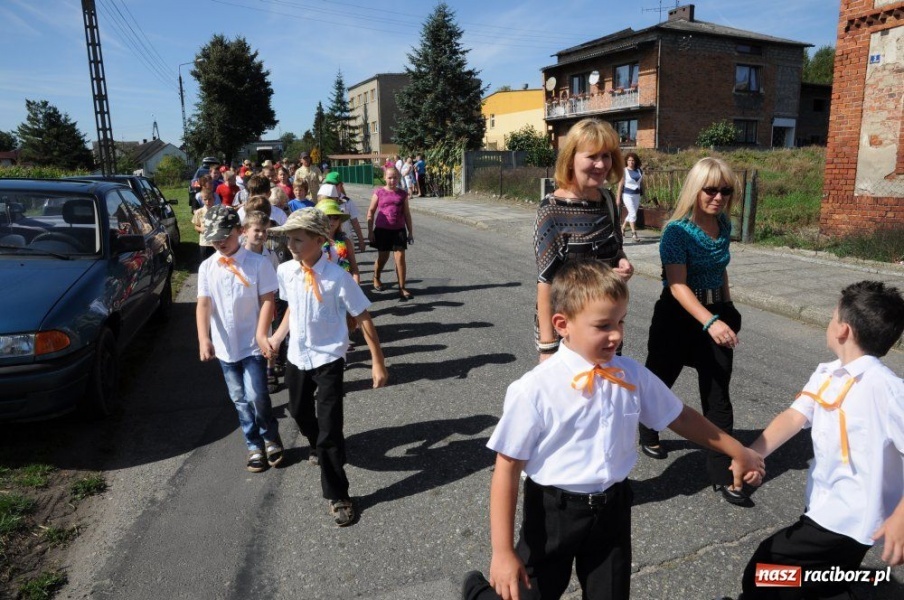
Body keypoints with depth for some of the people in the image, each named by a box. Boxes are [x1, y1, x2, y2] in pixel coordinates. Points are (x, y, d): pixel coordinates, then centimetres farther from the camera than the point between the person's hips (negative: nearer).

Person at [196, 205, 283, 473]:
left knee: (256, 396, -7)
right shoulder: (207, 267, 2)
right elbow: (203, 304, -6)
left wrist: (261, 333, -19)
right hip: (225, 347, 4)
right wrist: (204, 338, -18)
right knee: (240, 400, 13)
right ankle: (255, 447, 28)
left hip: (253, 345, -4)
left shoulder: (257, 263, -8)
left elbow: (267, 300, -8)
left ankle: (271, 438, 21)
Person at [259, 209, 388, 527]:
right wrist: (277, 337, 4)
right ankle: (320, 447, 59)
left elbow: (363, 318, -17)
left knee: (330, 428, -5)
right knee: (299, 412, 26)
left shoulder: (337, 276, -22)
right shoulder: (285, 271, -6)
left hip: (328, 359, -6)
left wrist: (378, 362, -16)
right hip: (297, 356, 6)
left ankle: (337, 496, 13)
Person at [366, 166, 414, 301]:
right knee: (383, 257, 12)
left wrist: (410, 232, 6)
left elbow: (407, 214, 8)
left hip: (399, 229, 1)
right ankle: (376, 279, 40)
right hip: (382, 229, -1)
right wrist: (370, 231, -3)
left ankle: (402, 288, -1)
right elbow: (371, 212, 1)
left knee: (400, 257, -5)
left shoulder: (402, 194, 4)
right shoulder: (379, 193, -2)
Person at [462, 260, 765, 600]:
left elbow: (679, 417, 9)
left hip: (612, 510, 5)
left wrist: (737, 452, 19)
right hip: (553, 513, -4)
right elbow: (507, 468, -19)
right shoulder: (535, 390, -23)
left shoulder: (631, 376, -7)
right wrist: (502, 552, -17)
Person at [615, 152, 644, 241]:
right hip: (627, 195, -5)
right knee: (633, 213, -13)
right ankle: (634, 233, -8)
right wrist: (618, 198, -10)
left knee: (631, 214, 11)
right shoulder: (624, 171, -5)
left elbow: (642, 183, 14)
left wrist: (643, 194, 10)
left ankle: (622, 228, 30)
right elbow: (620, 185, -7)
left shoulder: (639, 171, 8)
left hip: (637, 195, 5)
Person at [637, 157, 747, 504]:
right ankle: (648, 435, 42)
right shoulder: (677, 230, -17)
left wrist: (728, 311, 19)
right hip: (679, 315, -5)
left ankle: (721, 474, 11)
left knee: (718, 394, 3)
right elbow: (678, 284, -26)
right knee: (661, 380, 14)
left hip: (717, 313, 5)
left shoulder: (724, 225, 3)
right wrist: (710, 322, -37)